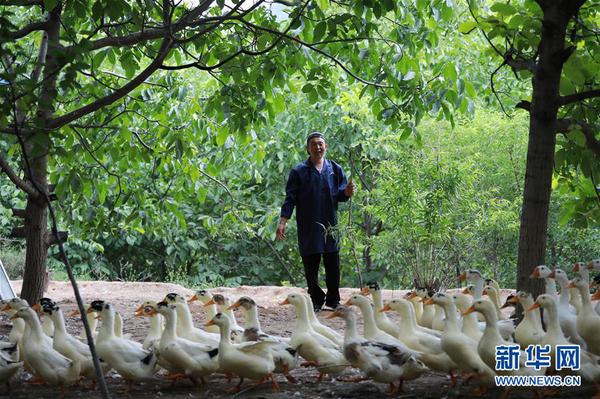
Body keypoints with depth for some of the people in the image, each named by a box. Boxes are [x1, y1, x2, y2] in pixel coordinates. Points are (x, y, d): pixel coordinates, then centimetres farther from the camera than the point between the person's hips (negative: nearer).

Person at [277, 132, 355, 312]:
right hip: (308, 227, -2)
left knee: (333, 265, 2)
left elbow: (340, 195, 13)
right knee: (310, 266, 2)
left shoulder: (335, 169, 8)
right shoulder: (299, 171, 1)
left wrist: (347, 193, -12)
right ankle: (316, 300, 13)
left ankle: (333, 300, 14)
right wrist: (283, 221, -10)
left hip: (330, 226, 2)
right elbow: (290, 198, -1)